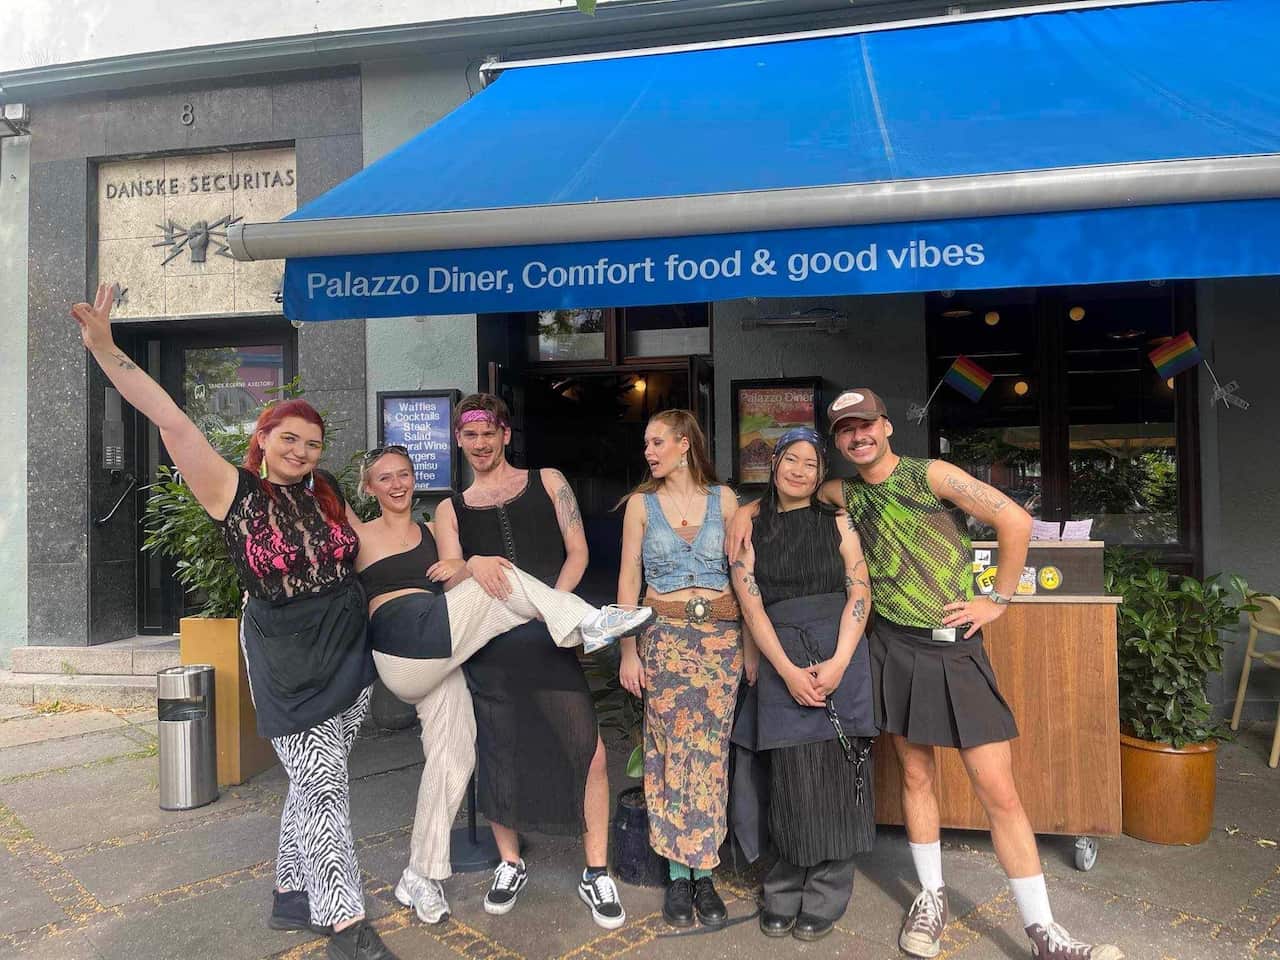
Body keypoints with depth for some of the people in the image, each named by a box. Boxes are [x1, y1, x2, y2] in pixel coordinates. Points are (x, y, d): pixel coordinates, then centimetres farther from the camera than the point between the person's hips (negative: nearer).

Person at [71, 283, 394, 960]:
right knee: (323, 786, -5)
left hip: (348, 651, 5)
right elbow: (172, 422, -17)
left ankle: (292, 896, 31)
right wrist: (106, 351, -22)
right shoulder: (235, 493, -9)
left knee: (314, 783, 14)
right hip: (285, 662, -5)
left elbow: (365, 547, 19)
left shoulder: (327, 494, 5)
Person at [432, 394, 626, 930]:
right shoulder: (450, 510, 14)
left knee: (589, 751, -8)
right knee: (497, 753, 9)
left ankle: (596, 873, 9)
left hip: (549, 638, -2)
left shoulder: (547, 483, 10)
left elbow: (577, 551, 3)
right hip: (487, 645, 2)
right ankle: (510, 864, 30)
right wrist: (474, 565, -22)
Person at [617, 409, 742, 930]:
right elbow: (629, 578, 3)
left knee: (710, 751, 1)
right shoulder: (641, 503, 4)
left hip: (721, 633, 0)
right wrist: (628, 650, -3)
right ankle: (678, 875, 10)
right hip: (664, 635, 0)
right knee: (670, 750, -1)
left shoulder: (723, 499, 4)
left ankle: (703, 872, 11)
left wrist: (751, 641, -1)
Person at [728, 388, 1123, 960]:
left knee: (999, 792, -2)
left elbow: (1016, 521, -9)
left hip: (955, 649, -3)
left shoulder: (930, 475, -7)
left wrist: (998, 599, -7)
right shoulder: (845, 495, 5)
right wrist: (747, 511, 0)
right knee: (915, 777, 13)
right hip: (895, 649, 3)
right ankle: (932, 897, 31)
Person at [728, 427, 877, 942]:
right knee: (793, 780, 0)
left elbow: (859, 593, 0)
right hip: (781, 663, 0)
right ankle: (785, 895, 19)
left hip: (839, 657, 0)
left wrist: (839, 663, -13)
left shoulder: (836, 522, 9)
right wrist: (788, 671, -12)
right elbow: (751, 605, -1)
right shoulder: (751, 529, 8)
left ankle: (824, 898, 19)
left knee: (835, 776, 2)